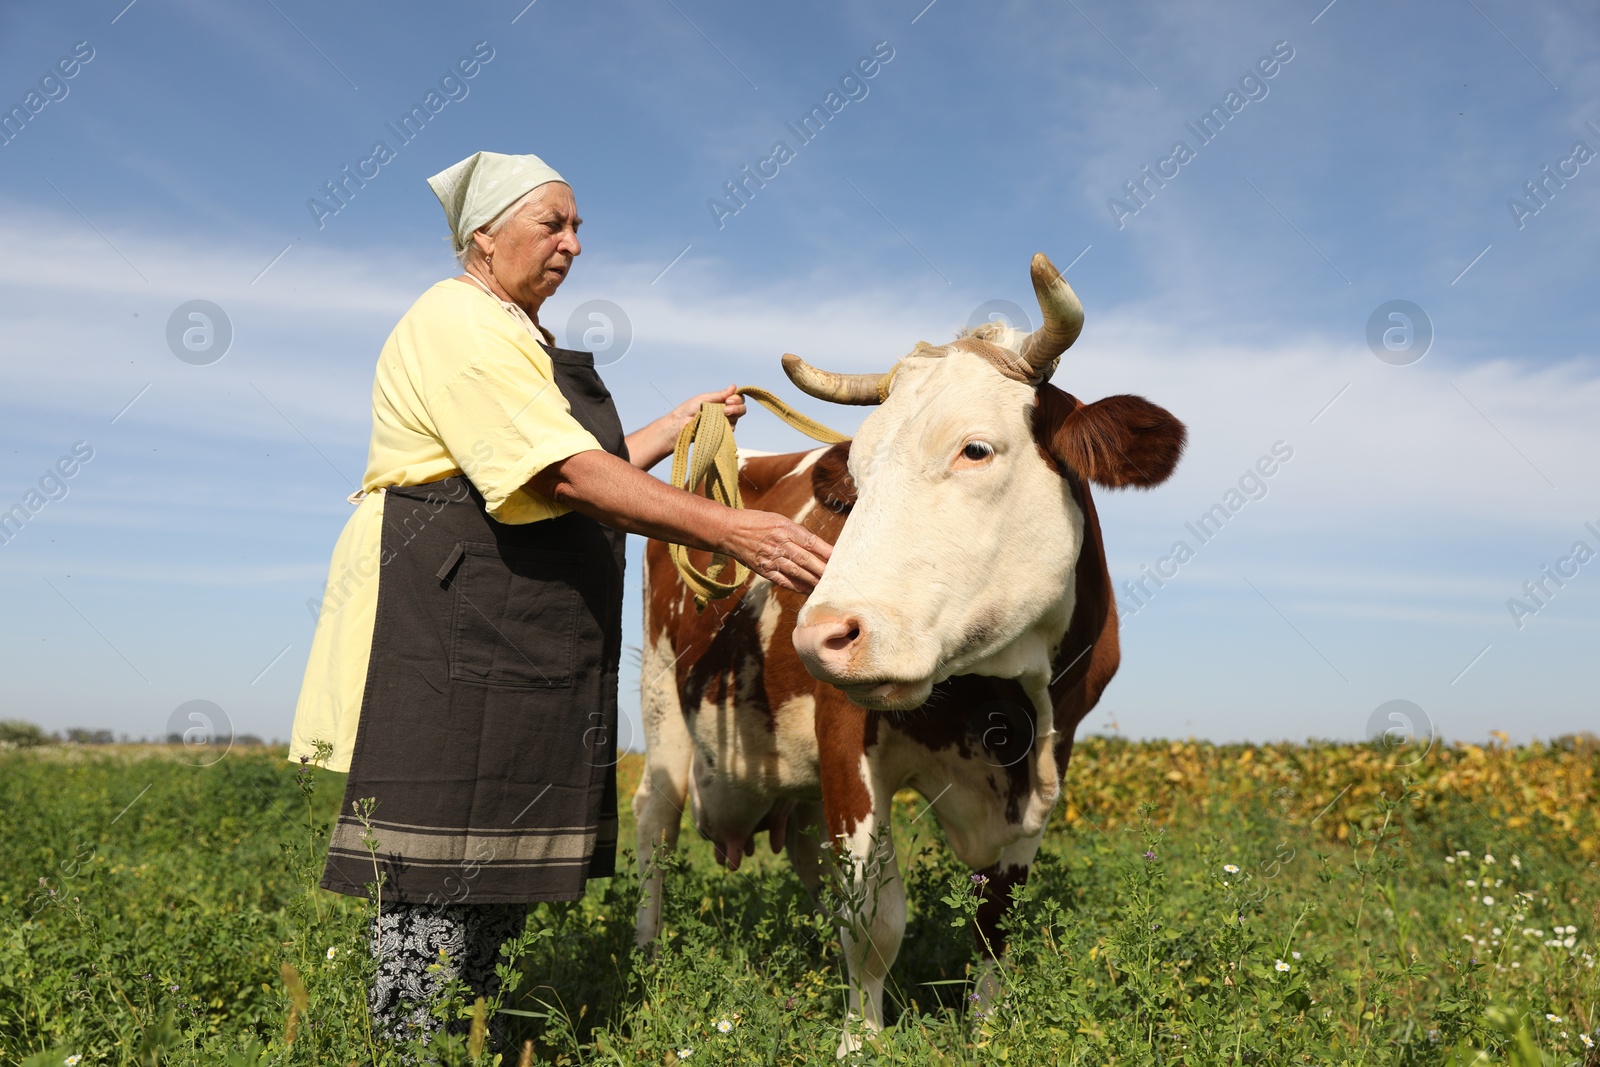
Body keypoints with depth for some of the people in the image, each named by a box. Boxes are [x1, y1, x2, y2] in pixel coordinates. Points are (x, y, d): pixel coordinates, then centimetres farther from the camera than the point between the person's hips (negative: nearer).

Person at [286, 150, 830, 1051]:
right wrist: (728, 531, -28)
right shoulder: (461, 325, -11)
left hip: (525, 636, 10)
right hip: (445, 615, -10)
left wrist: (677, 426, 20)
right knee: (442, 855, -6)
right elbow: (569, 477, -23)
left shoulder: (516, 338, 23)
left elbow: (576, 475, 25)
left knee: (505, 850, 11)